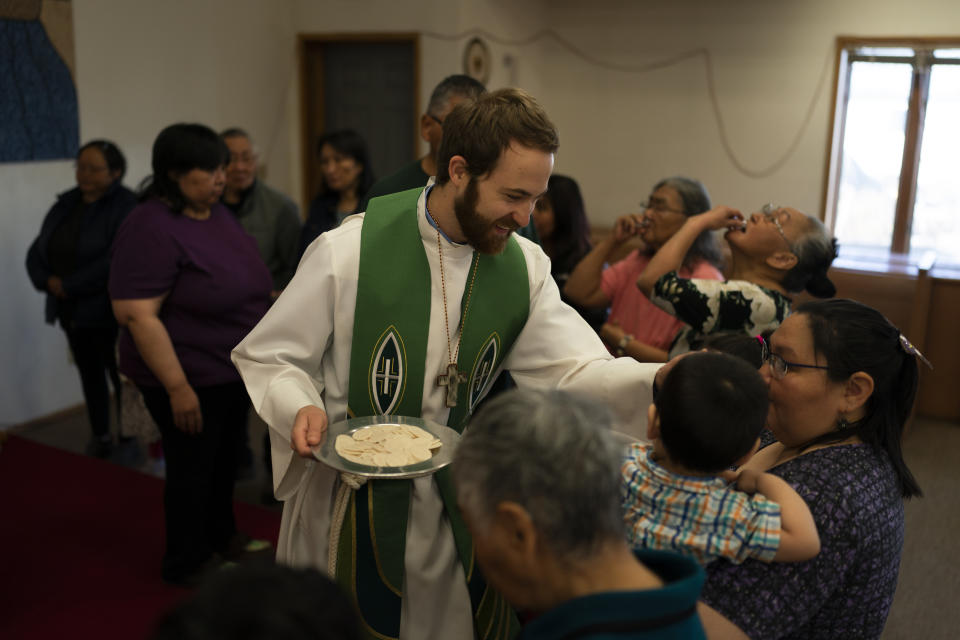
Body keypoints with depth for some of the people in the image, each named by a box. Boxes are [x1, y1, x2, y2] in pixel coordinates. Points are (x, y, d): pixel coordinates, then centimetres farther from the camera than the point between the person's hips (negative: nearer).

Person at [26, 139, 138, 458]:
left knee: (121, 373, 4)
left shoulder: (125, 206, -13)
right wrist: (46, 280, -9)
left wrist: (69, 285, -18)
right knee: (89, 372, 16)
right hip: (71, 311, 7)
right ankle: (100, 435, 30)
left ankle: (130, 435, 20)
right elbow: (37, 251, 10)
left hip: (109, 311, -6)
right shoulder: (65, 204, 9)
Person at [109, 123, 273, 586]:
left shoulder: (217, 213, 5)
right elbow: (136, 315, -25)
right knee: (193, 466, 8)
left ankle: (222, 536, 41)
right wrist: (177, 387, -26)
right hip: (190, 379, -8)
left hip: (235, 372, 8)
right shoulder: (152, 229, -22)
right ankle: (187, 563, 27)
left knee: (224, 459, 21)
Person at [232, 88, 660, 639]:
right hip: (351, 500, -3)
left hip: (462, 508, 4)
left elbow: (569, 367, -12)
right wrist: (299, 407, -26)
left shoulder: (525, 266, -3)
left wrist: (660, 379, -29)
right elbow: (266, 356, -6)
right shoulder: (347, 252, -16)